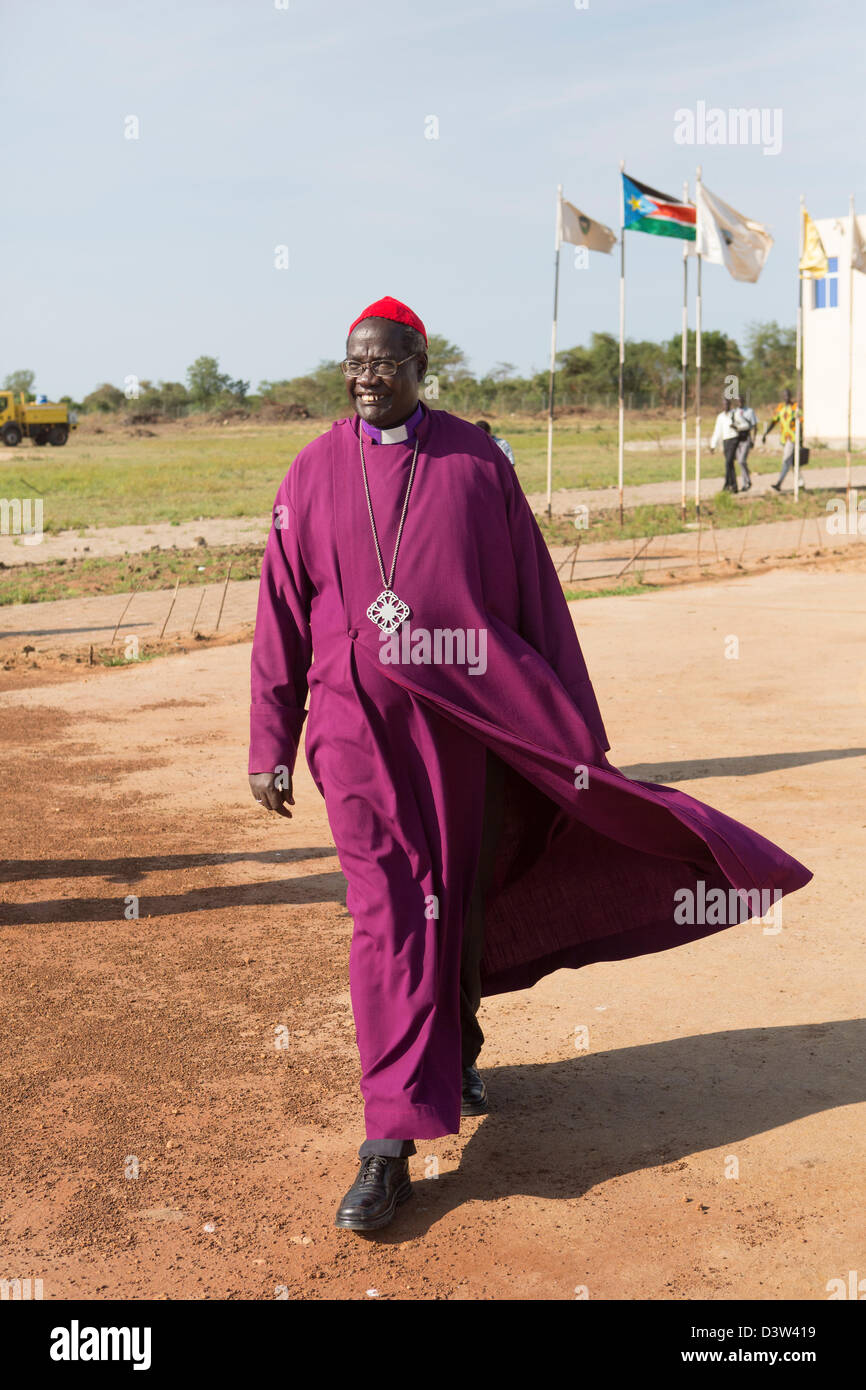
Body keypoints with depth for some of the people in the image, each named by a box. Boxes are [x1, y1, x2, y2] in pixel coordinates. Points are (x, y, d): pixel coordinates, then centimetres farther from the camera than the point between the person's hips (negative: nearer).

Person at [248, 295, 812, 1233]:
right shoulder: (314, 474, 3)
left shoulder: (475, 461, 1)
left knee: (463, 901, 14)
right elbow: (281, 617, 6)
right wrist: (270, 748, 4)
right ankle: (388, 1146, -1)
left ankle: (454, 1055, 42)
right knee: (386, 917, -5)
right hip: (358, 725, -1)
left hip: (469, 718, 1)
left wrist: (576, 730, 3)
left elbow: (534, 598, 3)